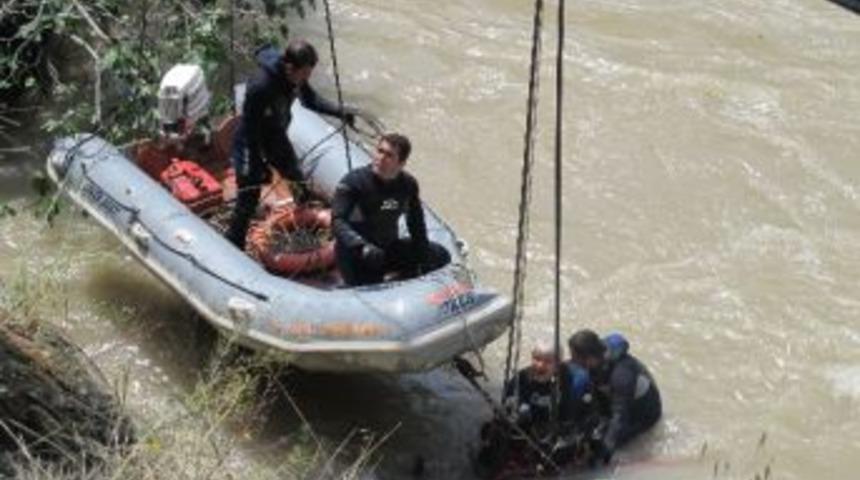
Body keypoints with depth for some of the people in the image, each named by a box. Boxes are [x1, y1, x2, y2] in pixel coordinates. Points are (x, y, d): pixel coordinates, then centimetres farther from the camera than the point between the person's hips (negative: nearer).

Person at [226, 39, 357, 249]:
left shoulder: (295, 77, -16)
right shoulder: (261, 86, -37)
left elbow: (310, 99, 4)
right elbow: (250, 129, -28)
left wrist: (340, 111, -10)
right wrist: (259, 166, -22)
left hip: (276, 137, 7)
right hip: (251, 145, -7)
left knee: (298, 183, 23)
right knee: (248, 200, -4)